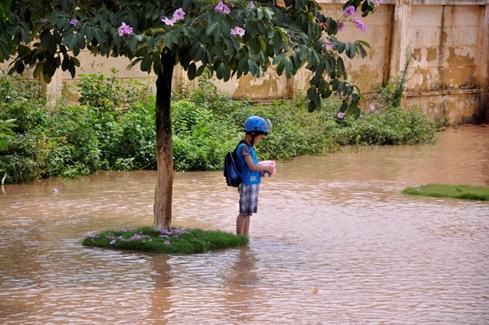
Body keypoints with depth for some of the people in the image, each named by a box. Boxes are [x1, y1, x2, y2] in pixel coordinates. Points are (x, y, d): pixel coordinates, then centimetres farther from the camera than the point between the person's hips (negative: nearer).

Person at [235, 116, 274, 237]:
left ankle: (245, 238, 20)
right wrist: (265, 168, -8)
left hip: (253, 184, 9)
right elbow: (251, 166, -21)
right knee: (244, 212, -3)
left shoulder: (249, 147, 12)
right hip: (247, 184, -9)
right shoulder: (244, 147, -17)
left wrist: (263, 168, 5)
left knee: (248, 213, 13)